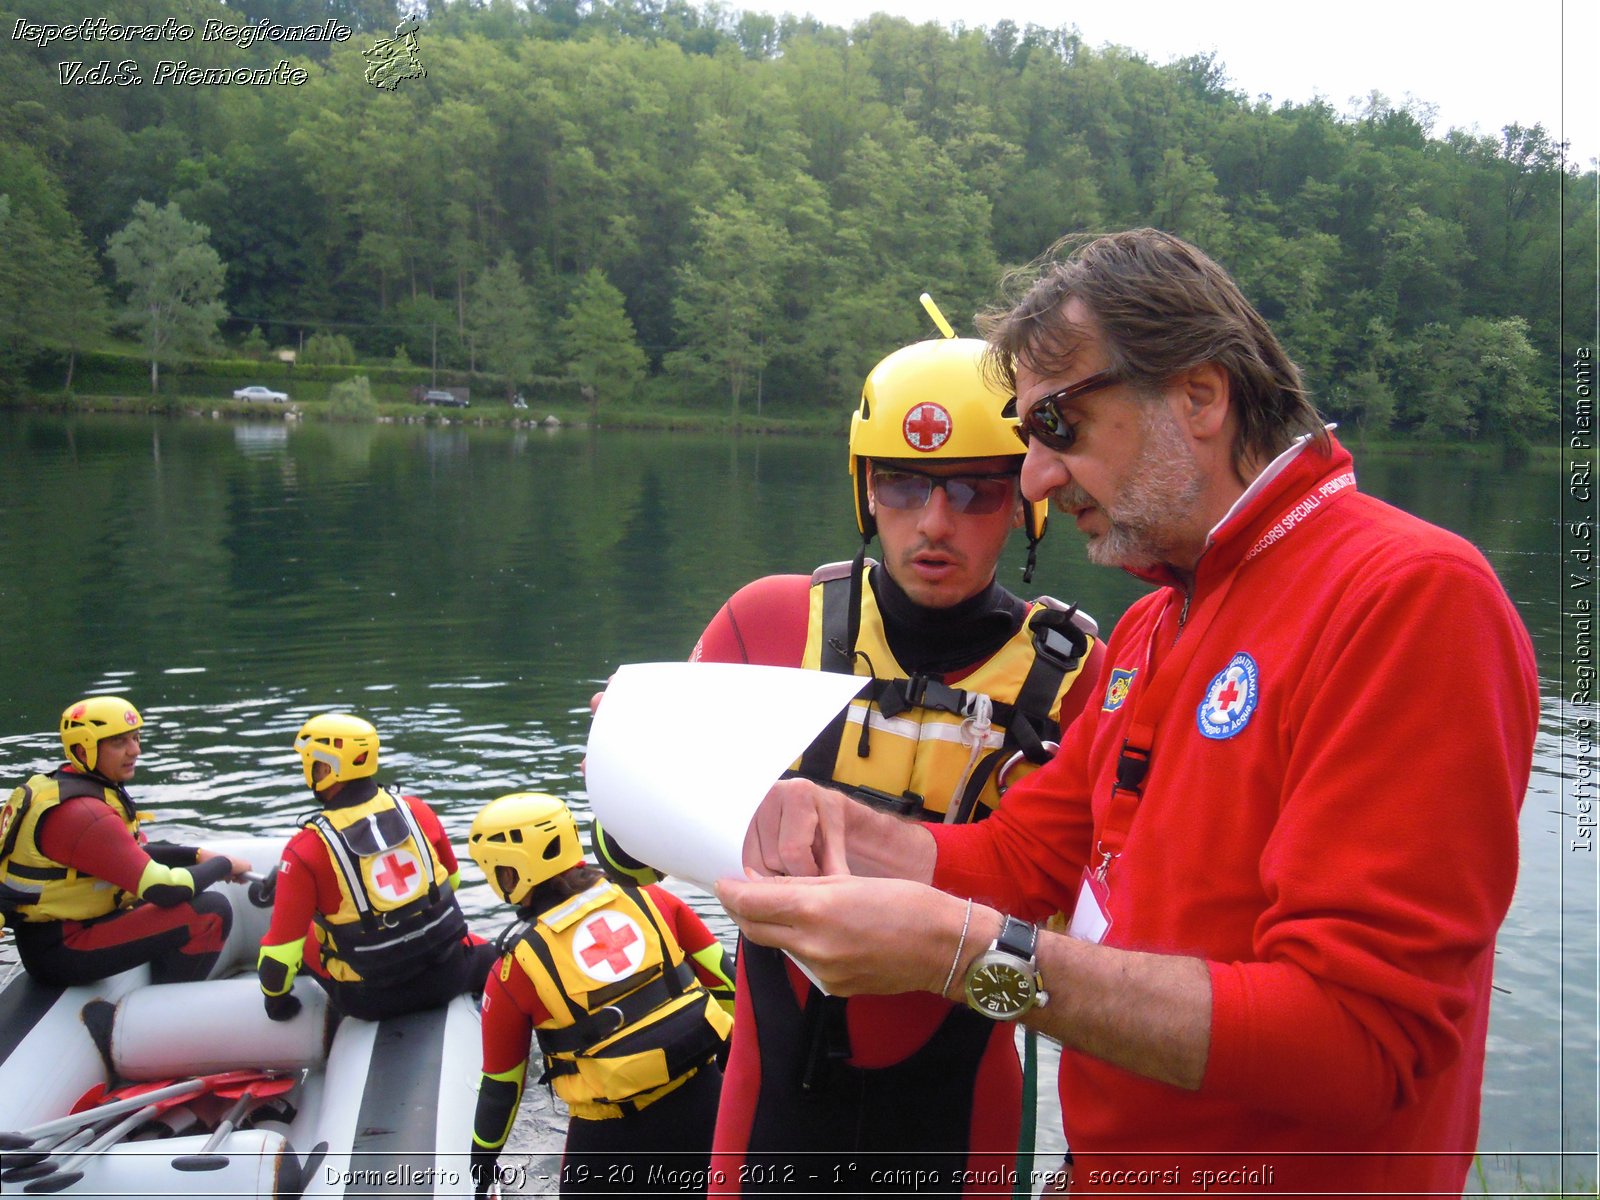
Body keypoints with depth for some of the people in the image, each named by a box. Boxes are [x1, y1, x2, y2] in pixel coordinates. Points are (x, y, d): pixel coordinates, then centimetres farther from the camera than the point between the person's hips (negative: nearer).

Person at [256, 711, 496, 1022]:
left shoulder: (306, 849, -15)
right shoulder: (415, 810, -3)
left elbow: (283, 945, -10)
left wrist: (274, 997, 10)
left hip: (373, 999, -2)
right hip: (447, 975, 2)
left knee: (303, 932, 20)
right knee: (485, 955, 31)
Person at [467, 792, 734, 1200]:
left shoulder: (516, 967, -7)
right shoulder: (648, 899, -1)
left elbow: (501, 1082, 6)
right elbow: (720, 976, 6)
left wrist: (484, 1157, 22)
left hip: (613, 1135, -3)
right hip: (702, 1095, 3)